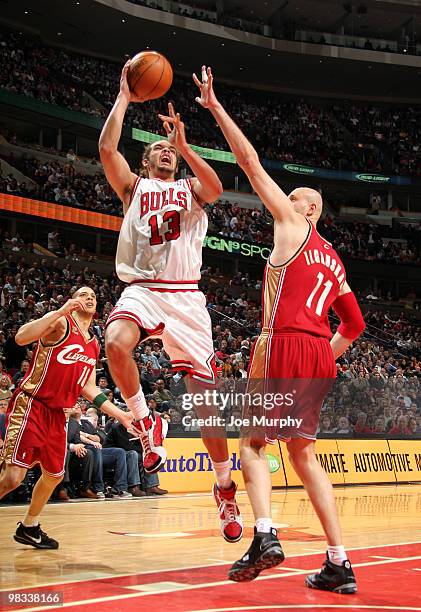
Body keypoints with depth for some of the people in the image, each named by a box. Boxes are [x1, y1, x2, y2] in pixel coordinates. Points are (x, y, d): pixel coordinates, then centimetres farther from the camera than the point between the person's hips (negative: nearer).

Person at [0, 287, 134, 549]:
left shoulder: (94, 345, 15)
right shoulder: (60, 322, -8)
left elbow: (88, 388, 21)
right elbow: (22, 338, -25)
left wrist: (121, 415, 17)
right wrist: (61, 311, -30)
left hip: (57, 414, 8)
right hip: (30, 406, -8)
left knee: (54, 475, 17)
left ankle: (29, 527, 35)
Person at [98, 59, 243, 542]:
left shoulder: (190, 188, 17)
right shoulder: (134, 186, 16)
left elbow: (216, 188, -8)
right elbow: (106, 148, -2)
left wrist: (183, 144, -13)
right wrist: (124, 97, 3)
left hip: (185, 297, 0)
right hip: (141, 289, 0)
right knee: (115, 344, -35)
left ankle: (225, 489, 13)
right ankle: (146, 425, -11)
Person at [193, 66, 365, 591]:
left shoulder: (292, 225, 5)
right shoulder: (333, 261, 24)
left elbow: (250, 163, 2)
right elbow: (355, 324, 25)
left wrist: (214, 107, 5)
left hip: (284, 345, -7)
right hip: (320, 354, 7)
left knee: (251, 441, 2)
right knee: (303, 453, 12)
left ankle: (264, 535, -19)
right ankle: (339, 564, 8)